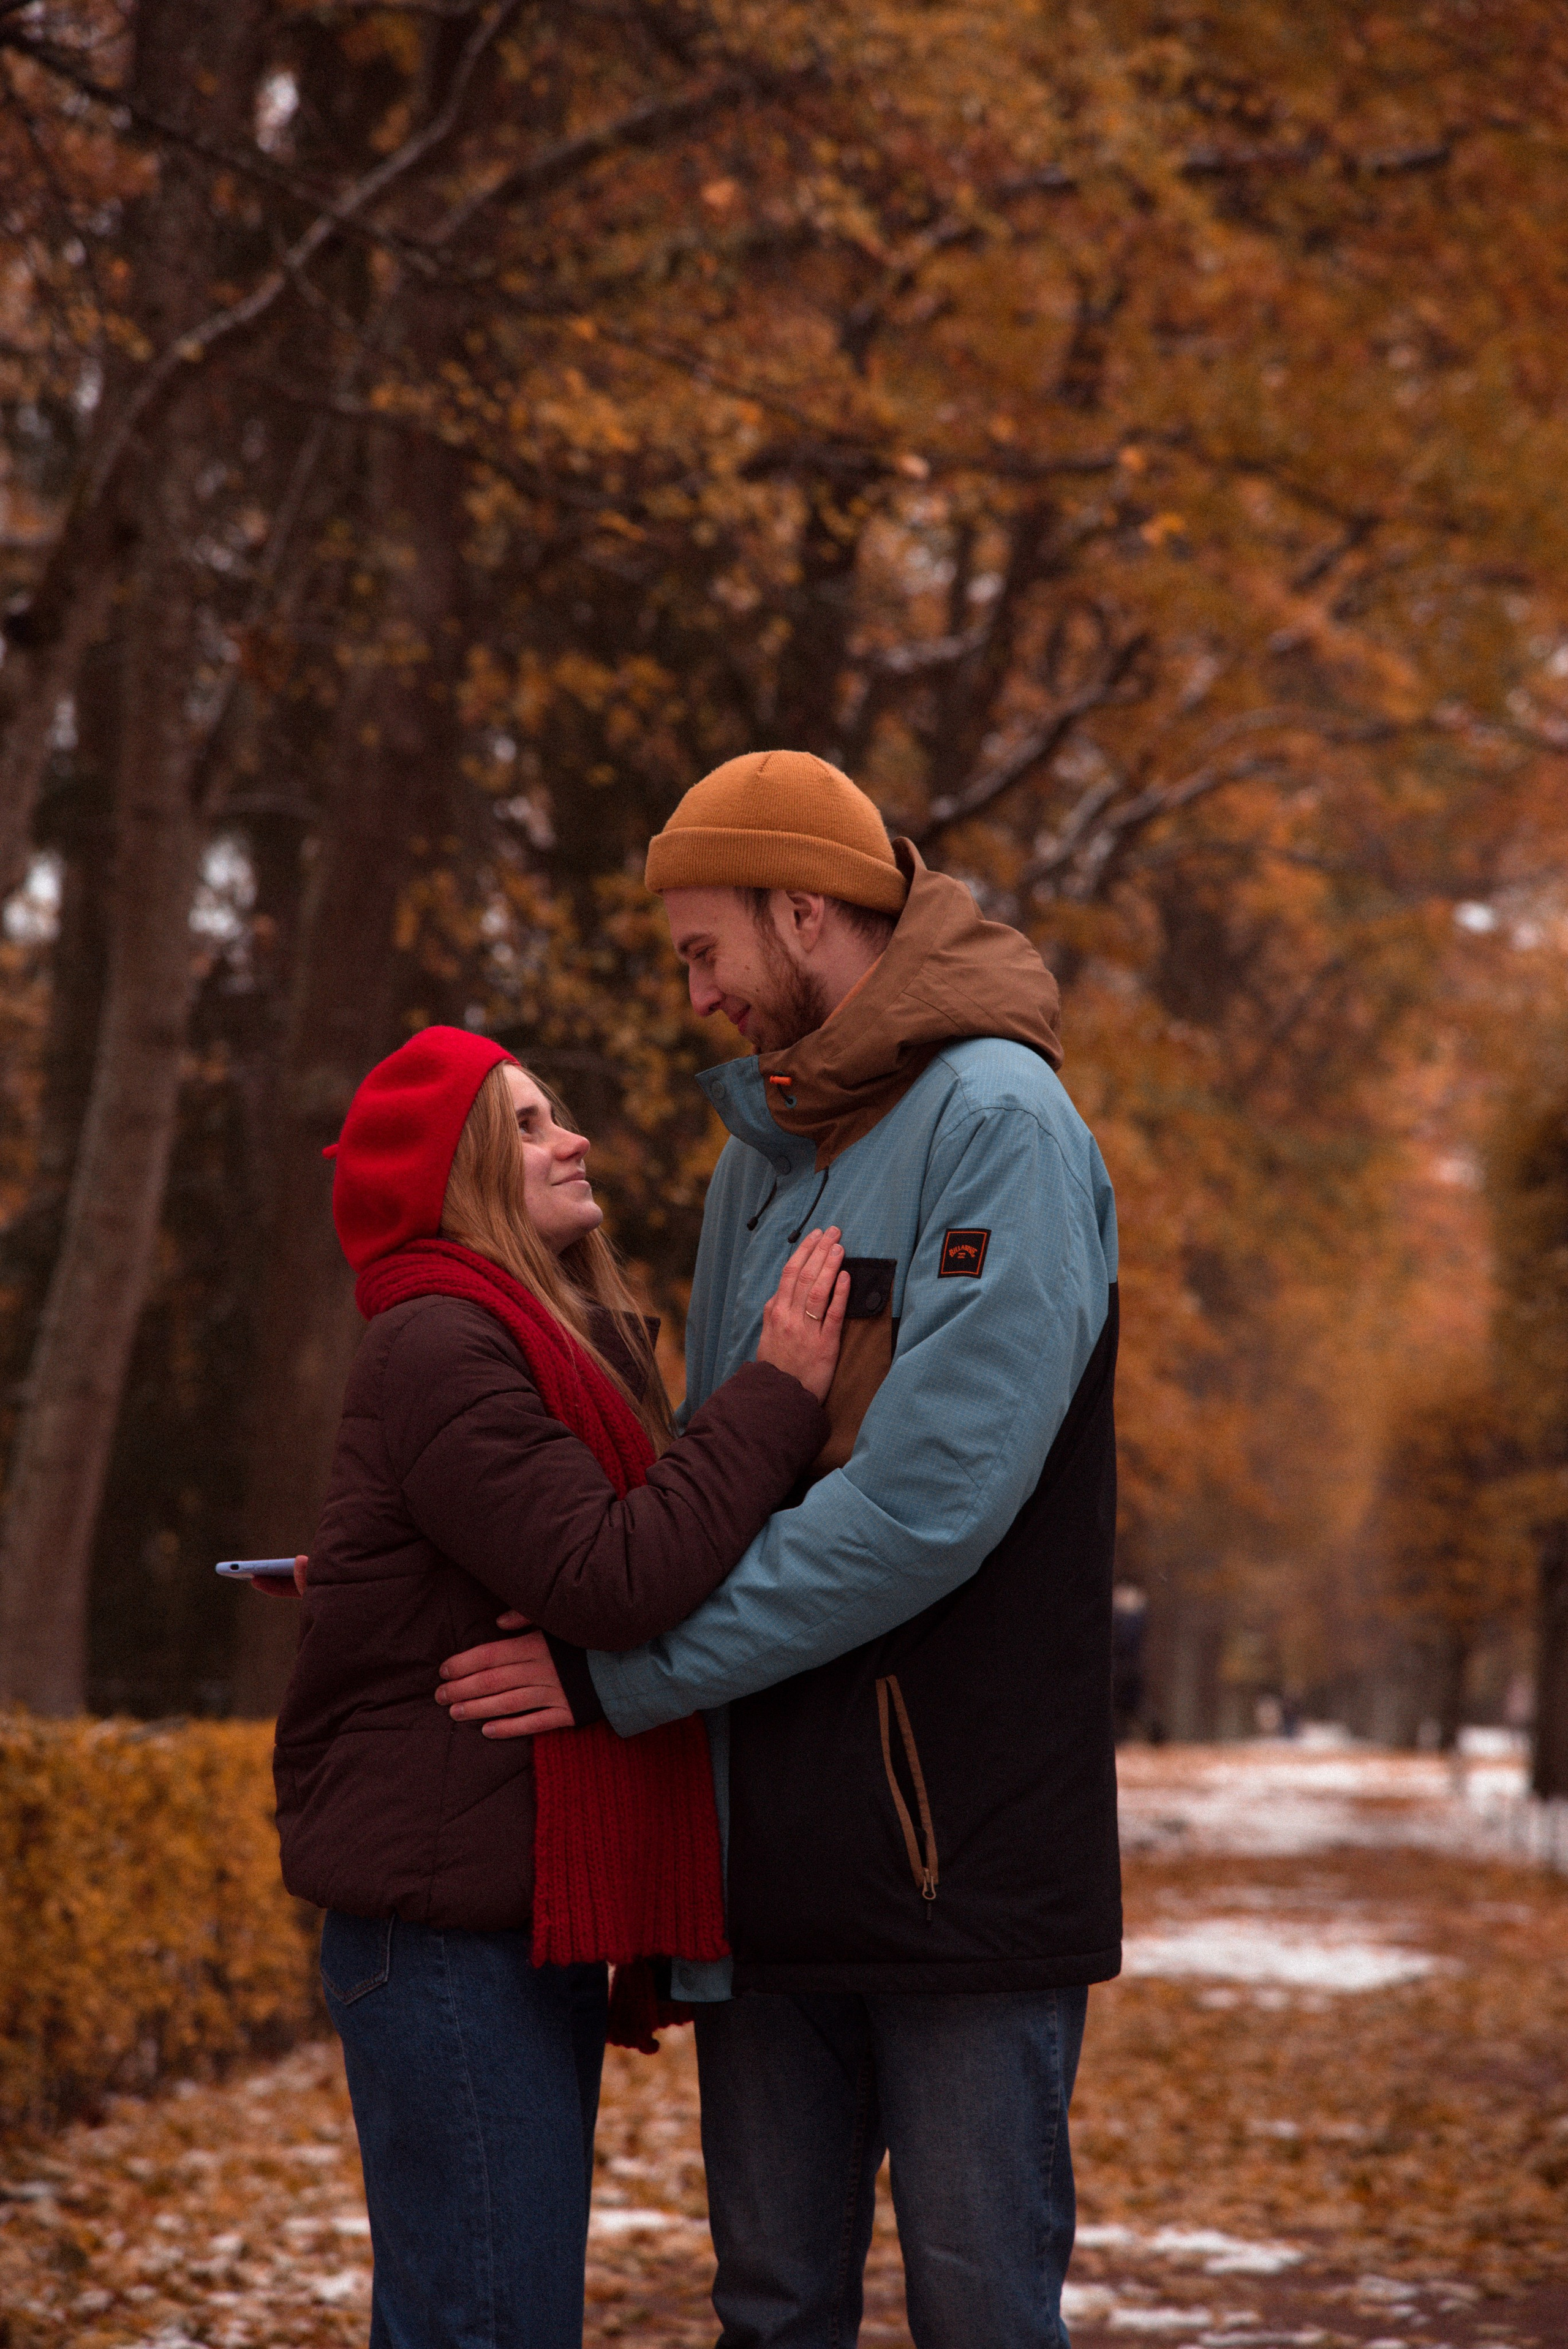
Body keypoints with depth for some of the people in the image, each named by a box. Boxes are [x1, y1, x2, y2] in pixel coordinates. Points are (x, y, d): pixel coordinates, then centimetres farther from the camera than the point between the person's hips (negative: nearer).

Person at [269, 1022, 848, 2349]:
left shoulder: (562, 1345, 19)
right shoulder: (435, 1352, -14)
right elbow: (615, 1583, -23)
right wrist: (779, 1393, -20)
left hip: (530, 1911, 10)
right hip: (446, 1925, -10)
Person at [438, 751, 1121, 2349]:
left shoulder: (998, 1122, -11)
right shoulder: (760, 1153, 15)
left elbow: (928, 1499, -20)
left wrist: (622, 1672, -17)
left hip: (963, 1842, -7)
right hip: (773, 1849, 7)